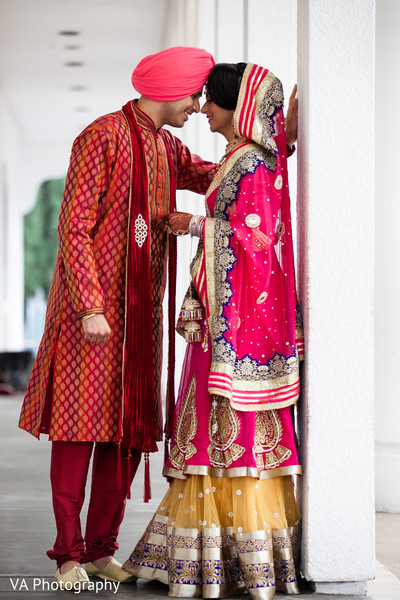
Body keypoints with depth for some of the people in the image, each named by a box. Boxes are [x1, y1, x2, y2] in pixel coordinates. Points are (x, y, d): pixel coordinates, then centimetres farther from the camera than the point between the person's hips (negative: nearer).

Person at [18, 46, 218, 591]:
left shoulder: (167, 148, 15)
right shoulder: (102, 137, -8)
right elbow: (75, 229, -12)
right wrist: (90, 308, -19)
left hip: (141, 310, 7)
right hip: (93, 307, -7)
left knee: (130, 428, 5)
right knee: (79, 423, -5)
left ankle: (102, 549, 13)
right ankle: (69, 554, 2)